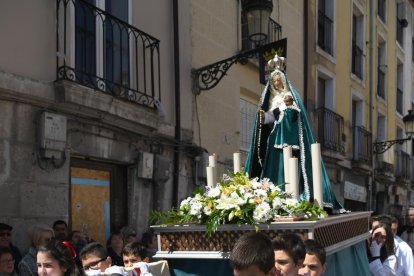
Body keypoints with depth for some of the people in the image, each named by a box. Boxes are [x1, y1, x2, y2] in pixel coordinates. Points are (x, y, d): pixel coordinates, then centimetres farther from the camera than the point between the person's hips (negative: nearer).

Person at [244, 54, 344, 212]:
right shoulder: (271, 98, 16)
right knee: (275, 164, -3)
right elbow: (269, 119, 11)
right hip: (276, 136, 4)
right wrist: (263, 115, -10)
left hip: (290, 136, -4)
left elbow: (297, 114, -3)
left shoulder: (292, 96, 6)